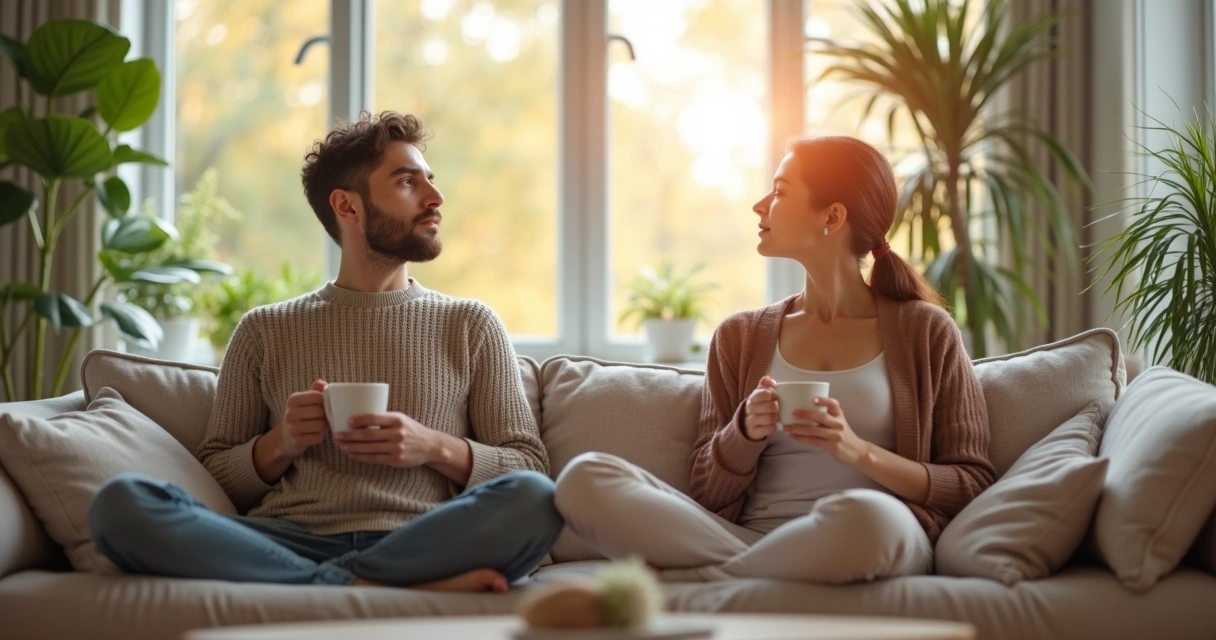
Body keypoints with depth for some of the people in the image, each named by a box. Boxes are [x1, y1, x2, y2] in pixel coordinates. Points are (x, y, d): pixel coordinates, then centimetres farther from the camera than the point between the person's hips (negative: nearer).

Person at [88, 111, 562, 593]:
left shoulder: (470, 325, 18)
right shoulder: (265, 332, 19)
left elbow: (530, 466, 13)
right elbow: (215, 476, 18)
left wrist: (436, 448, -5)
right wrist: (279, 445, -3)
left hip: (416, 546, -1)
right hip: (290, 542, 1)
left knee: (534, 500, -32)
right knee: (120, 503, -28)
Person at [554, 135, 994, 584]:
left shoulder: (926, 331, 10)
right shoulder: (740, 337, 19)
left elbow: (974, 486, 5)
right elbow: (707, 494, 15)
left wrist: (860, 452, -11)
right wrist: (745, 433, -7)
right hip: (750, 536, 2)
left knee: (866, 515, -41)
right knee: (583, 479, -21)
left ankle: (675, 580, -21)